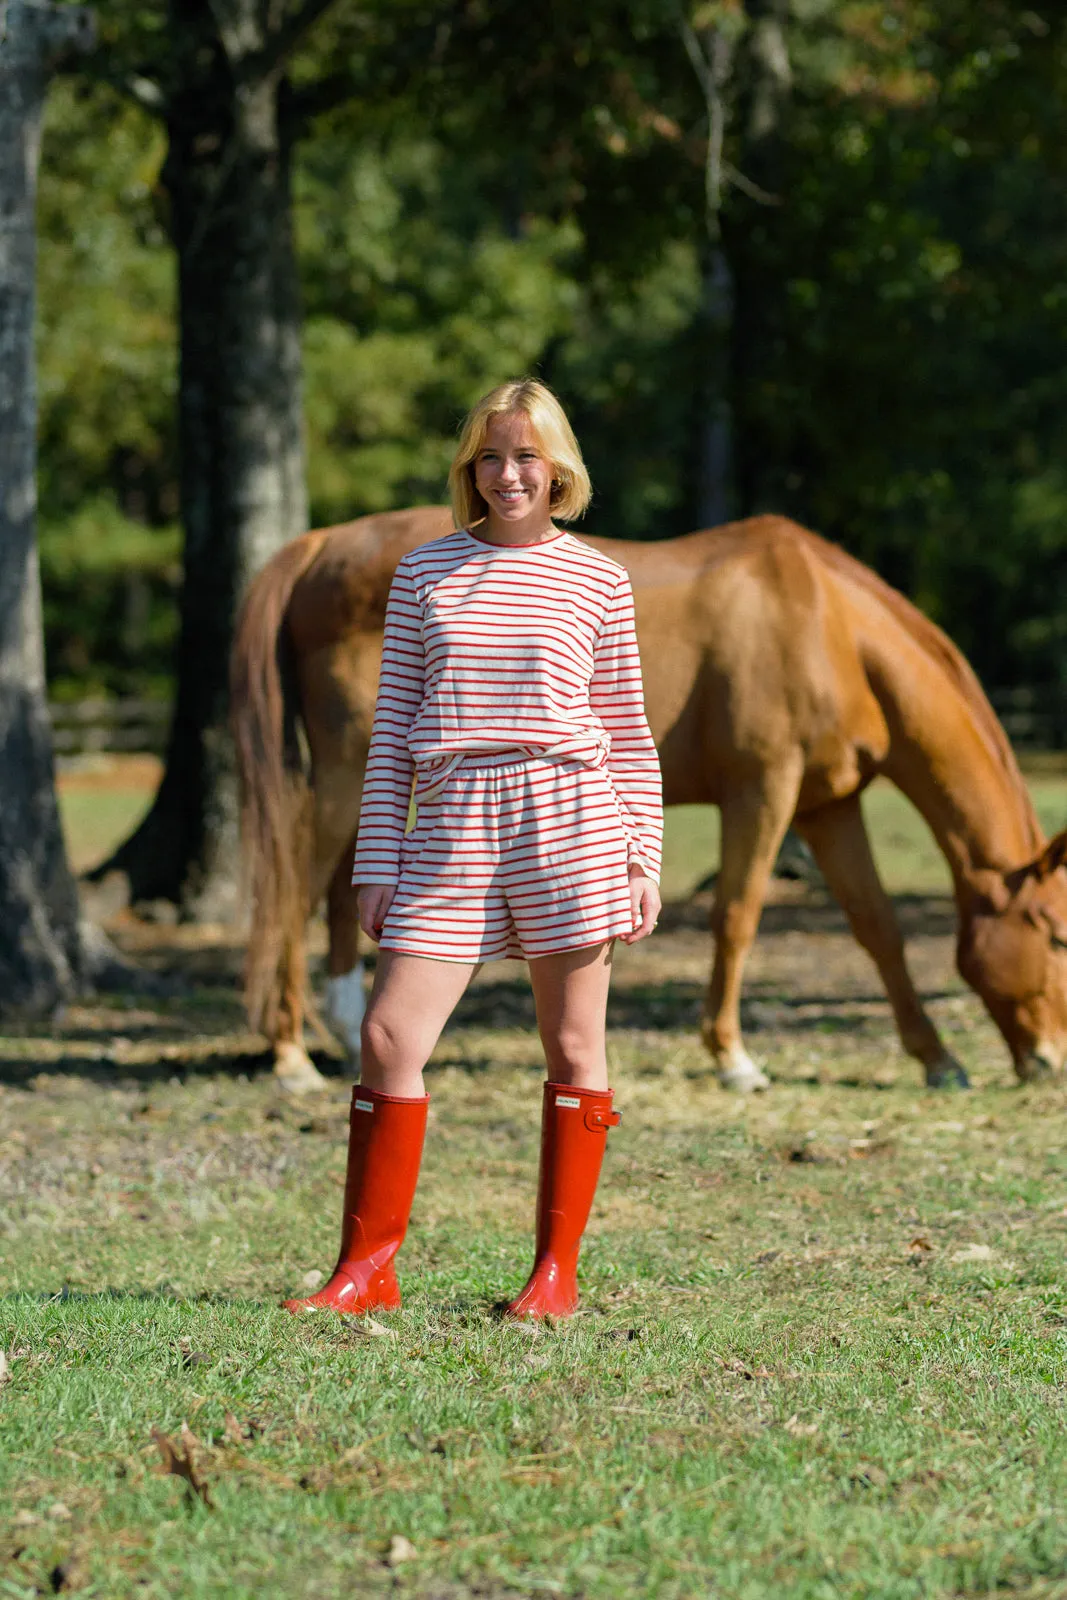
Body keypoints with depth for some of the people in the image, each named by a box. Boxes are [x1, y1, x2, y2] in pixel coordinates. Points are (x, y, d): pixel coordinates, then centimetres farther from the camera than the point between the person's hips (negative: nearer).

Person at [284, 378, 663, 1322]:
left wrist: (644, 864, 3)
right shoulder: (425, 573, 10)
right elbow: (394, 727, 11)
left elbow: (630, 738, 10)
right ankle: (368, 1268, 3)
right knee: (390, 1036, -6)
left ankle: (557, 1269, 11)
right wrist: (377, 863, 6)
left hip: (568, 817, -1)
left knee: (575, 1045, 2)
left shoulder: (597, 581, 7)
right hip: (451, 828, 1)